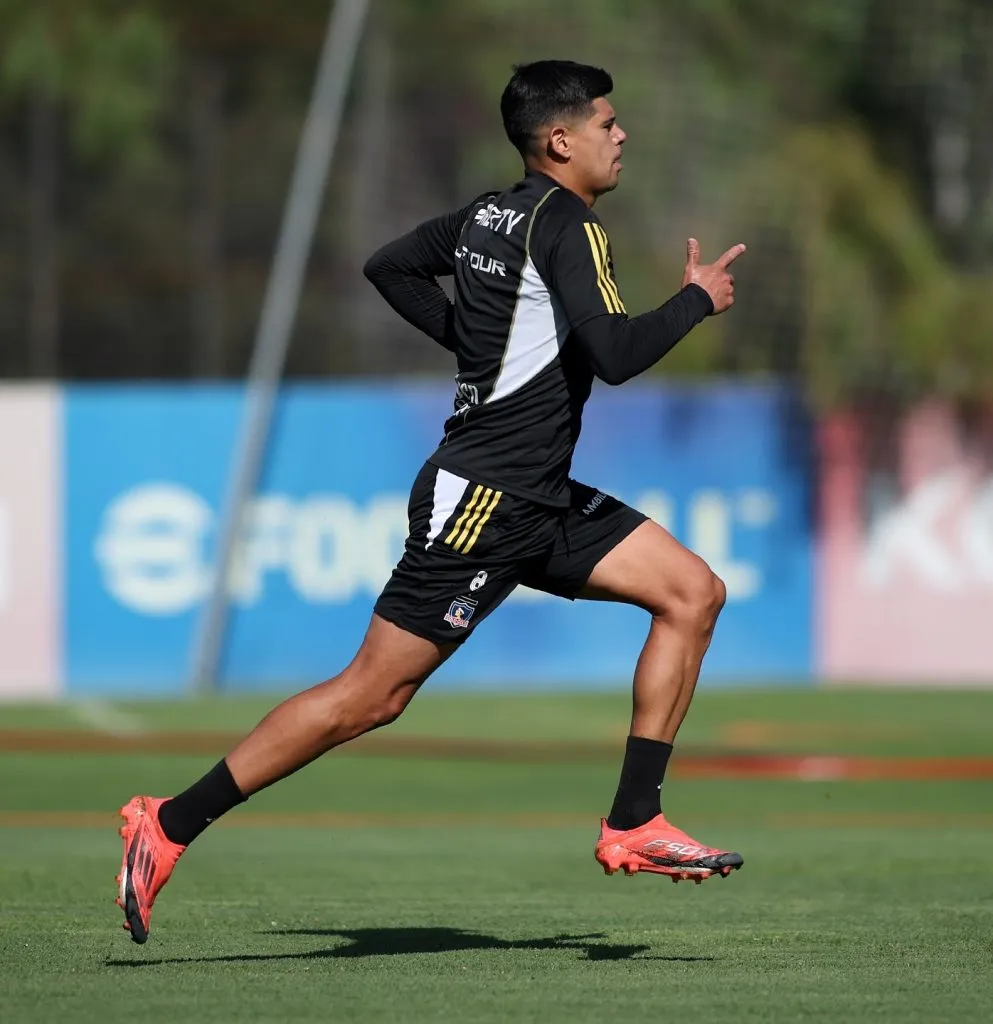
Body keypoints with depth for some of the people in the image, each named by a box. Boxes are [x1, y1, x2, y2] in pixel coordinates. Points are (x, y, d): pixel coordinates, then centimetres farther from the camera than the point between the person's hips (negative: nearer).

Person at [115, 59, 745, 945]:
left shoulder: (491, 215, 12)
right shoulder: (566, 225, -15)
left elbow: (390, 266, 26)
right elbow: (615, 354, -25)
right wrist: (696, 300, -9)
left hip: (539, 504, 10)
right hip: (482, 502, -10)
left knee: (693, 592, 3)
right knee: (373, 694, -8)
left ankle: (632, 824, 0)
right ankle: (170, 825, -1)